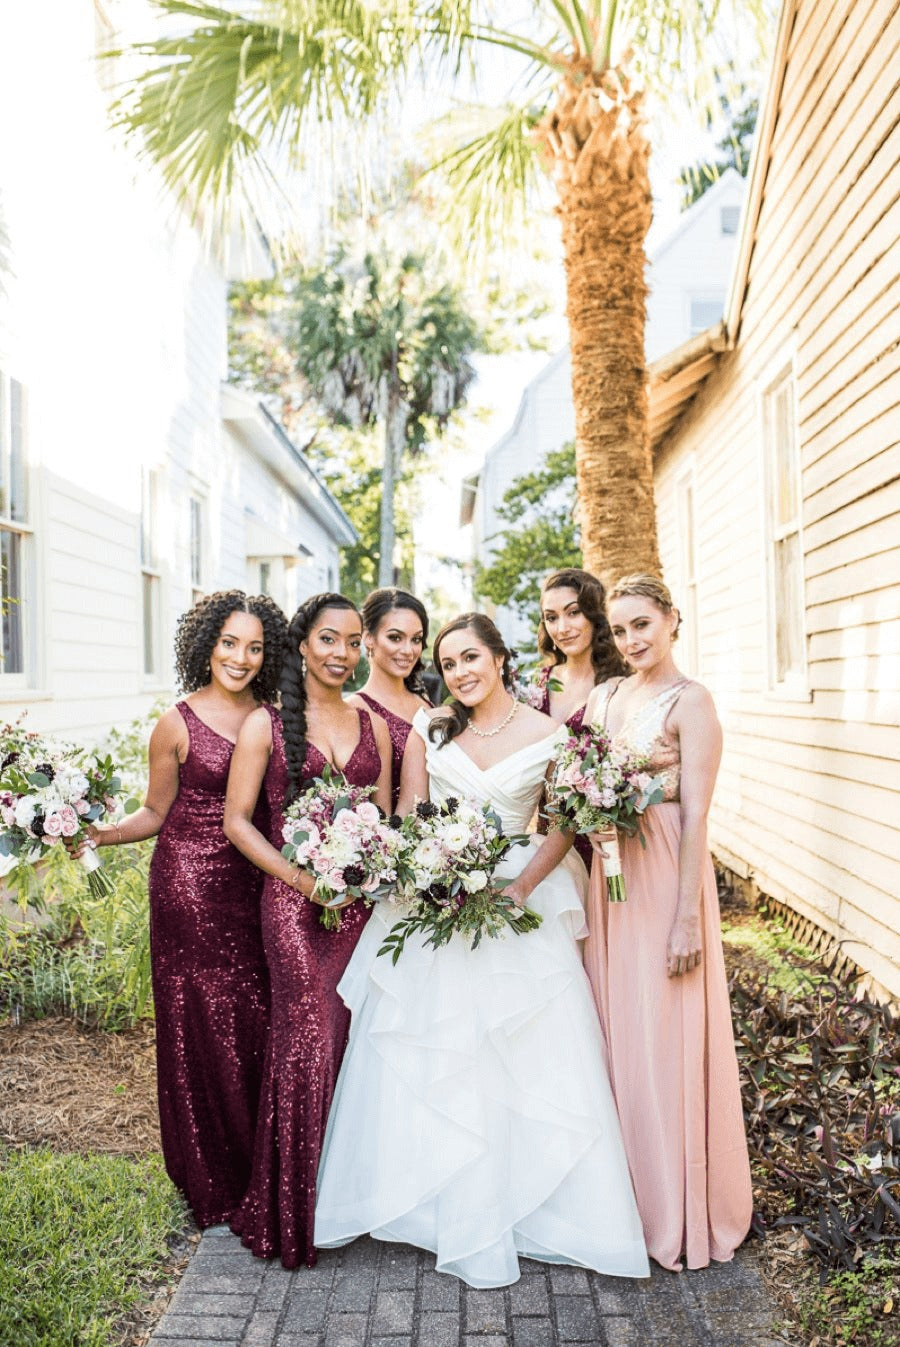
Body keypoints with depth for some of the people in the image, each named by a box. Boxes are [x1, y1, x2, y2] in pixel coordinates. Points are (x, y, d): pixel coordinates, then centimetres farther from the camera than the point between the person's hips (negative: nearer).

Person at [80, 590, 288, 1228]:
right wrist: (100, 834, -12)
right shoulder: (178, 724, -5)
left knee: (260, 1019, 5)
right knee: (202, 1023, 4)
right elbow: (156, 813, 2)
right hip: (191, 884, -3)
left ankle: (263, 1170, 26)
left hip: (257, 883, 3)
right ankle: (214, 1186, 24)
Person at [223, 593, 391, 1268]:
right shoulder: (266, 725, 0)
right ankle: (295, 1212, 15)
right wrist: (300, 876, -13)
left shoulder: (373, 725, 12)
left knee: (355, 1038, 7)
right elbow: (237, 820, -2)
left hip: (361, 901, 4)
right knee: (309, 1043, -4)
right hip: (294, 902, -3)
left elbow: (386, 818, 14)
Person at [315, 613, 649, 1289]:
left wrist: (520, 888, -14)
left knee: (528, 1054, -1)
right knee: (430, 1054, 6)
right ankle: (453, 1210, 23)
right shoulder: (429, 727, 4)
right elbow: (408, 815, 4)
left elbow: (564, 826, -1)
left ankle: (535, 1207, 18)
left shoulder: (547, 735, -1)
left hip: (519, 902, -1)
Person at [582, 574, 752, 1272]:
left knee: (664, 1039, 2)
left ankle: (677, 1210, 22)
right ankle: (622, 1194, 31)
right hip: (608, 874, 7)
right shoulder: (605, 696, 11)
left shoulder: (691, 702, -9)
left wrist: (687, 920, -17)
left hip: (665, 875, -6)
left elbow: (696, 816, -14)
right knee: (614, 1031, 14)